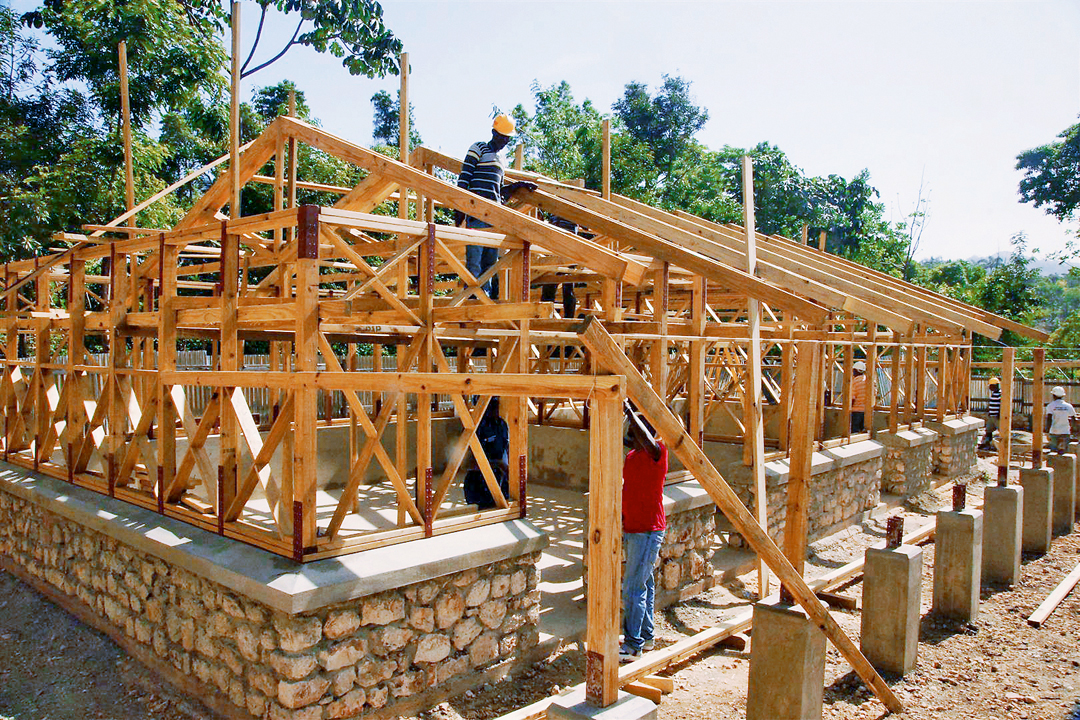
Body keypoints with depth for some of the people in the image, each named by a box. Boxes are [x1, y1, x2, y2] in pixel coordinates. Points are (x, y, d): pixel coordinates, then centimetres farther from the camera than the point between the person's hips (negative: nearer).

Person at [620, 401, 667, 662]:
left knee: (634, 587, -8)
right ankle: (646, 637, 26)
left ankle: (632, 645, -2)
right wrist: (621, 517, 20)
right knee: (644, 584, 16)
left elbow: (648, 442, -38)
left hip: (648, 530, -9)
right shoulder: (630, 456, 12)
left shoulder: (658, 452, -14)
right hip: (631, 529, 9)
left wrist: (629, 410, -36)